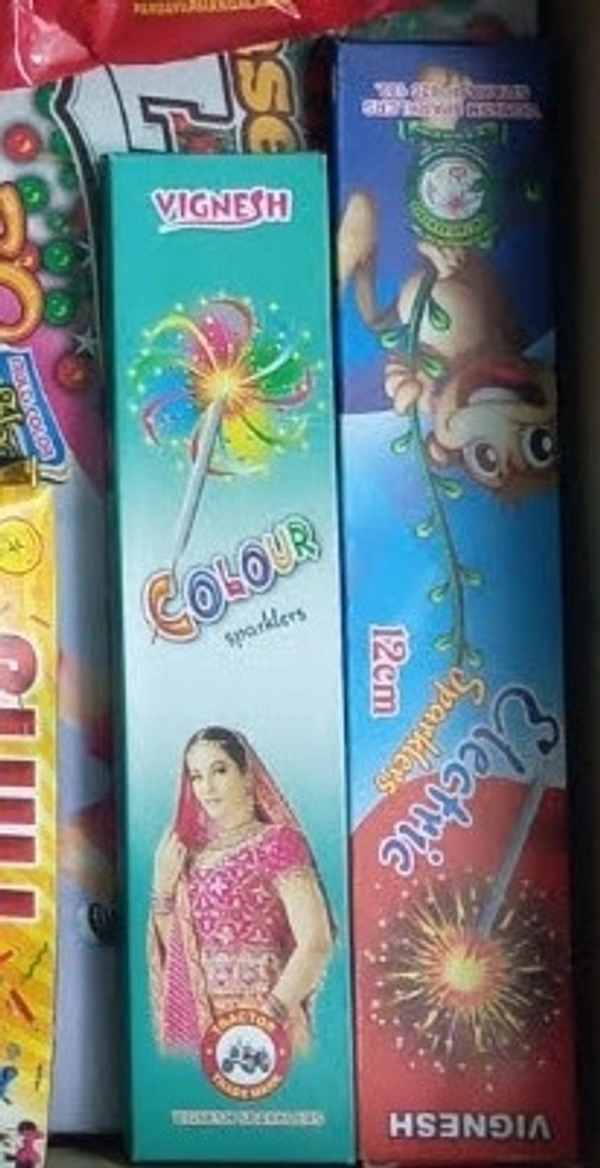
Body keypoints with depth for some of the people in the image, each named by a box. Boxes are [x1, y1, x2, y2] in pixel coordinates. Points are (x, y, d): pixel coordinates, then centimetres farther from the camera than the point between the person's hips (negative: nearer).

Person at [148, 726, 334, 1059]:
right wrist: (164, 888, 0)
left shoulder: (277, 842, -7)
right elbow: (174, 950, 13)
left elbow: (316, 943, -16)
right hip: (196, 1020, 5)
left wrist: (269, 1015, -24)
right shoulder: (190, 852, 10)